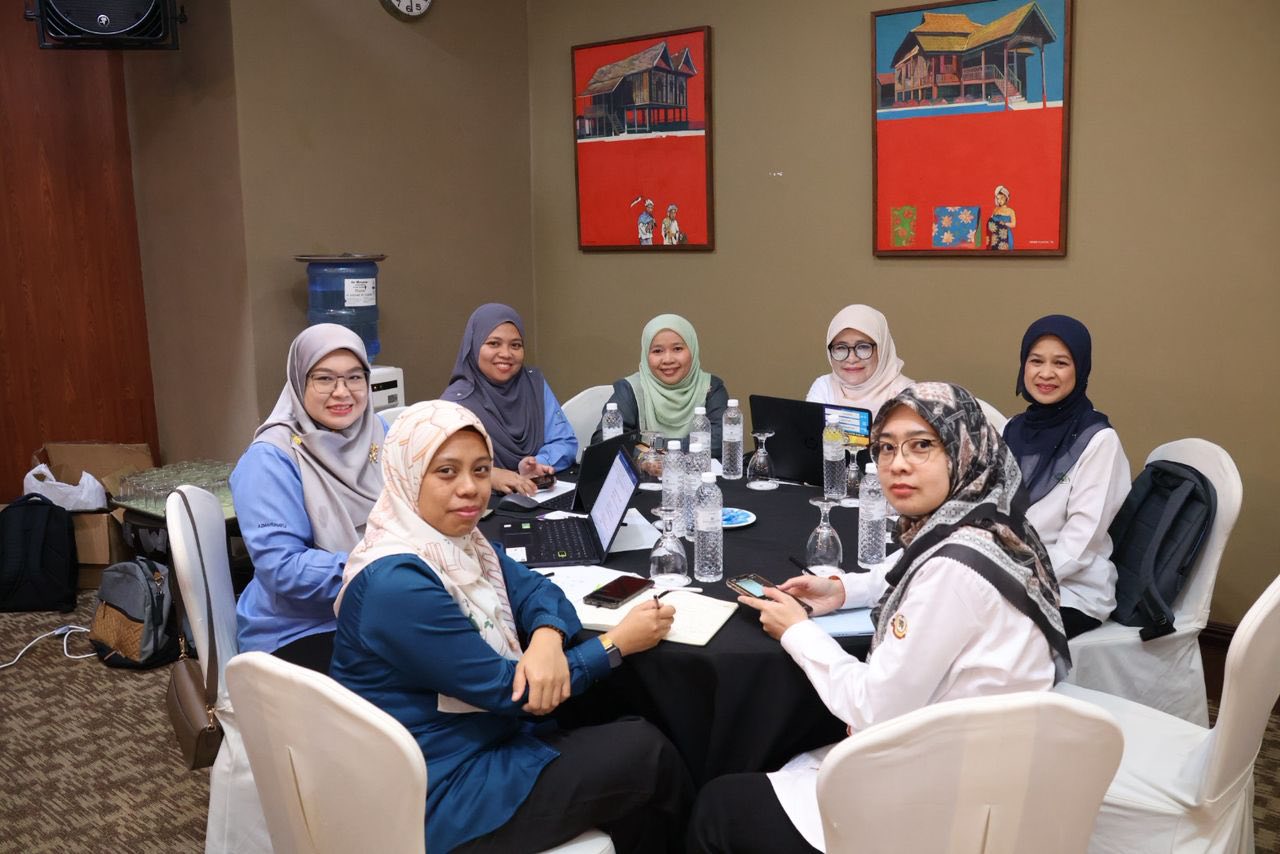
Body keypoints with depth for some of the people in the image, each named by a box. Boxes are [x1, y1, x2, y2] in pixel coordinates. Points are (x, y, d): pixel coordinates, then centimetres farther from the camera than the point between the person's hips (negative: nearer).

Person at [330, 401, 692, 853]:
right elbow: (504, 688, -21)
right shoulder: (397, 584, -27)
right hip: (437, 795, -8)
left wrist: (547, 639, -21)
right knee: (647, 754, -5)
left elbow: (534, 589, 3)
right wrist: (618, 641, -14)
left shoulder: (458, 537, 1)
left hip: (483, 741, 8)